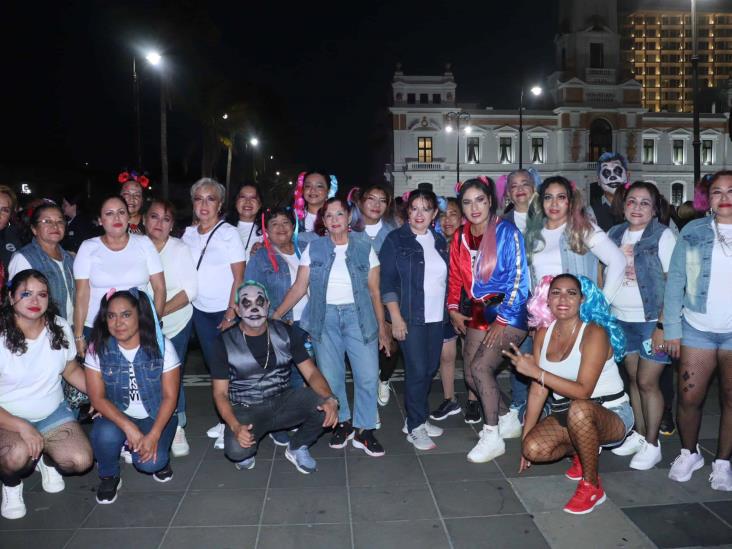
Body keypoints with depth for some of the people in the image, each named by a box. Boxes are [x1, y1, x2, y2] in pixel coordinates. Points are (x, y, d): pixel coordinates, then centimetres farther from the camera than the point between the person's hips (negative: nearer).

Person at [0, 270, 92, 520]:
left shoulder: (60, 328, -7)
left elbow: (71, 370, 8)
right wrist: (22, 427, -30)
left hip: (53, 413, 3)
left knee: (81, 460, -18)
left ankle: (47, 460, 19)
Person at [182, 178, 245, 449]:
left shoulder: (229, 233, -8)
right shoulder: (188, 234, 7)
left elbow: (239, 277, -11)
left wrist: (231, 314, -16)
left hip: (226, 310, -5)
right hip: (200, 310, 5)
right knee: (213, 366, 10)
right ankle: (223, 420, 22)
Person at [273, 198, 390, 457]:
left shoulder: (364, 248, 2)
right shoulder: (313, 248, 4)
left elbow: (375, 291, 4)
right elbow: (299, 286, 2)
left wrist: (382, 328, 3)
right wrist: (276, 314, -7)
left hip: (358, 316, -1)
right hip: (325, 318, 1)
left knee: (368, 376, -5)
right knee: (330, 378, 5)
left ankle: (364, 430, 12)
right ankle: (342, 423, 26)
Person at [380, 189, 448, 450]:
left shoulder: (439, 241, 11)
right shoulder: (395, 240, -4)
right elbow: (388, 282, -8)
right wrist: (396, 317, -14)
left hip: (436, 317, 6)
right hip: (410, 317, -5)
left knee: (430, 369, 10)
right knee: (417, 371, -5)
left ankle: (416, 418, 26)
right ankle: (416, 427, 9)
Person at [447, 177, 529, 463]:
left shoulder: (507, 232, -10)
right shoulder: (460, 237, 7)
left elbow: (518, 278, -13)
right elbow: (456, 277, 15)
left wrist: (502, 319, -15)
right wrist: (453, 308, 1)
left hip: (508, 314, -6)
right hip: (477, 313, 7)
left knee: (480, 367, -19)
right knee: (471, 375, 6)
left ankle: (492, 437, -4)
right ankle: (508, 419, 28)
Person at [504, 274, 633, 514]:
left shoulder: (594, 333, -19)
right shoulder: (543, 333, -2)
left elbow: (583, 391, -27)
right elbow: (538, 388, 0)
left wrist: (535, 371, -30)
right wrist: (525, 435, -1)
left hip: (611, 414, -5)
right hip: (567, 416, 6)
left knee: (578, 410, -39)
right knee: (533, 448, -20)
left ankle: (592, 487, -15)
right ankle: (580, 451, 13)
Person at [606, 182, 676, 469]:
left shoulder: (663, 235, -7)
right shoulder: (615, 234, 8)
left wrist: (662, 326, -16)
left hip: (652, 321, -4)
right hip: (621, 320, 5)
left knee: (647, 382, -2)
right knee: (633, 378, 11)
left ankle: (652, 444, 12)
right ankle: (638, 434, 25)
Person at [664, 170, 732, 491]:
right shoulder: (692, 232, 3)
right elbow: (675, 280, 1)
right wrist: (671, 329, -3)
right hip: (697, 329, 0)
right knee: (689, 397, 2)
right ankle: (689, 453, 26)